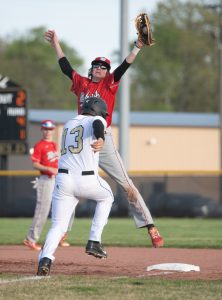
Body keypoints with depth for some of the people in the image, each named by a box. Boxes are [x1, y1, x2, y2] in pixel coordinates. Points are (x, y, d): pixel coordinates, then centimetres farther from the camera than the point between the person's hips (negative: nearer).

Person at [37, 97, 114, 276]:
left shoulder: (68, 125, 23)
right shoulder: (97, 120, 4)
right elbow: (97, 124, -22)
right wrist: (100, 138, -44)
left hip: (63, 179, 4)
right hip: (87, 179, -4)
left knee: (58, 225, 3)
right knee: (106, 197, 29)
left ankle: (45, 259, -25)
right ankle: (94, 242, 18)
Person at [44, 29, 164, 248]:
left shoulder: (109, 83, 3)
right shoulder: (82, 83, 13)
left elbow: (124, 66, -9)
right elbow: (65, 66, 21)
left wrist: (137, 48, -22)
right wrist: (55, 44, 24)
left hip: (103, 142, -4)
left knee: (126, 184, -9)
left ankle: (150, 226, -11)